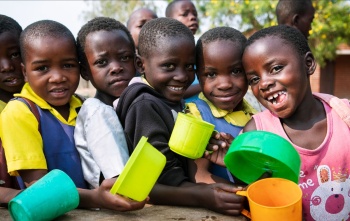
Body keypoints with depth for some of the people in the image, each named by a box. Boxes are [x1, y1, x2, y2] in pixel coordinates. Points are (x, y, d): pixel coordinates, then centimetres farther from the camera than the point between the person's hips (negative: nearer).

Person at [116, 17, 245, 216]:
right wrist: (202, 196, -33)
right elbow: (161, 177, -20)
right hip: (153, 206, -8)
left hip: (178, 201, 8)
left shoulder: (176, 102, 9)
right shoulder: (145, 106, -14)